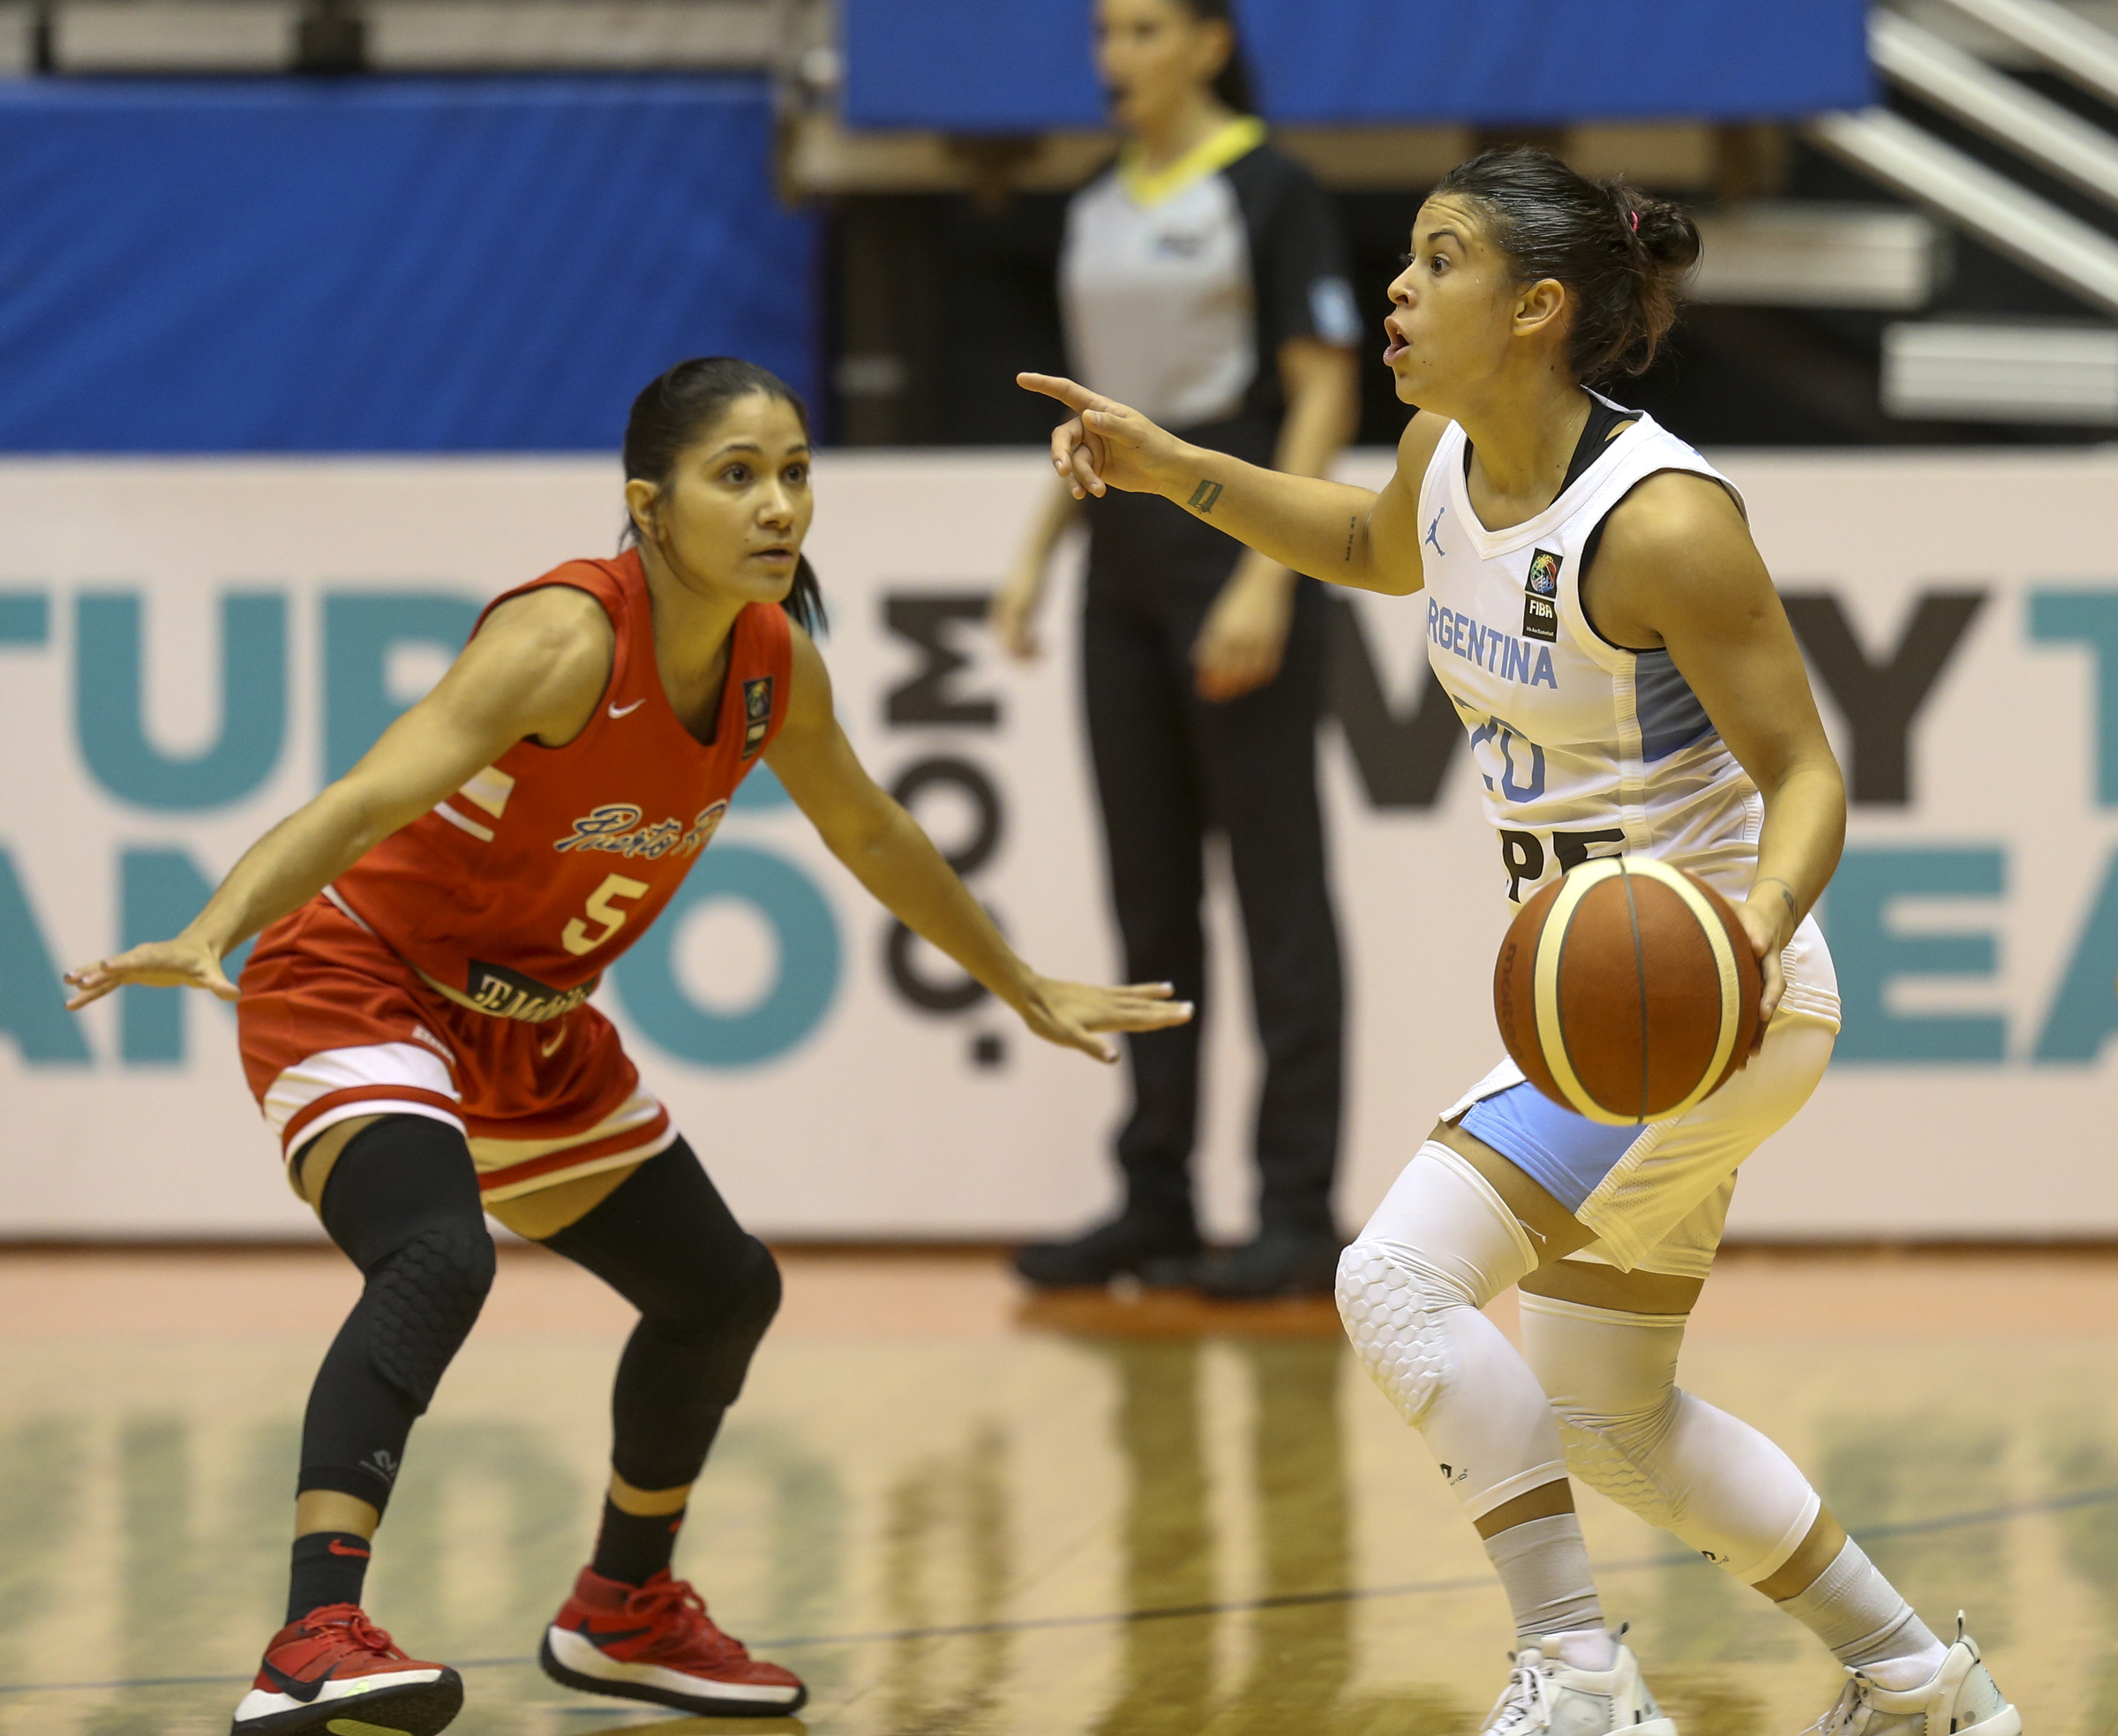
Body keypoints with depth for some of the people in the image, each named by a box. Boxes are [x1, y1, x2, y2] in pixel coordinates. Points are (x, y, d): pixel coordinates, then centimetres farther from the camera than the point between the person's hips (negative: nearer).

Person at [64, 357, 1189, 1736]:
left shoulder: (773, 663, -5)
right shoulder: (568, 639, -29)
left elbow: (870, 835, 14)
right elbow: (365, 803, -39)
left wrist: (1027, 991, 26)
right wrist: (208, 938, -55)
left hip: (531, 1033, 9)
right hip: (360, 987, -9)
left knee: (723, 1290, 17)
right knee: (439, 1261, -35)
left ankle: (624, 1610, 39)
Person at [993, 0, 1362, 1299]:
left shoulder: (1271, 193, -7)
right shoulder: (1100, 209, 14)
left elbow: (1325, 393, -11)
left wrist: (1267, 579, -19)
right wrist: (1038, 556, 11)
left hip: (1236, 545, -7)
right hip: (1126, 558, 7)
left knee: (1276, 882, -5)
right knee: (1150, 887, 8)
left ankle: (1299, 1213, -4)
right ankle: (1156, 1201, 13)